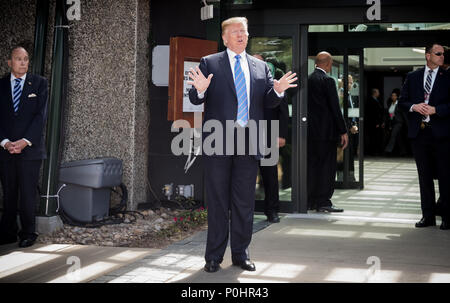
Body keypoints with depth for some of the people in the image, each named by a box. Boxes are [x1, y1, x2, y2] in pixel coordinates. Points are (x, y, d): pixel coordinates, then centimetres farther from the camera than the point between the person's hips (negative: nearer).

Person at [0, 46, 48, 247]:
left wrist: (25, 141, -12)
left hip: (30, 148, -2)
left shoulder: (39, 83, 5)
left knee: (28, 193, -2)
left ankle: (28, 234, 8)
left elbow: (41, 115, -3)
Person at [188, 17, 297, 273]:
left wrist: (277, 91, -10)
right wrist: (200, 90, -23)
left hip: (249, 143, 3)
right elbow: (195, 99, -1)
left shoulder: (261, 67, 15)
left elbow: (268, 102, 11)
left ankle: (241, 254, 19)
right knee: (218, 201, 3)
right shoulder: (209, 63, 5)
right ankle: (214, 256, 12)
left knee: (245, 202, 8)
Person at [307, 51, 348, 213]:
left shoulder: (308, 79, 8)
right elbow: (335, 108, -13)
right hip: (326, 130, -7)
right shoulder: (327, 80, -11)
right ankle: (323, 201, 0)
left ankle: (310, 201, 15)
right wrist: (343, 131, -9)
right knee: (327, 165, -1)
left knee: (311, 165, 10)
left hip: (310, 130, 7)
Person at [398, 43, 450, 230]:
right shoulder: (412, 77, 11)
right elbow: (402, 101, 11)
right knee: (424, 176, 8)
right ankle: (428, 216, 16)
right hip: (418, 132, 3)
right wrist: (413, 107, -8)